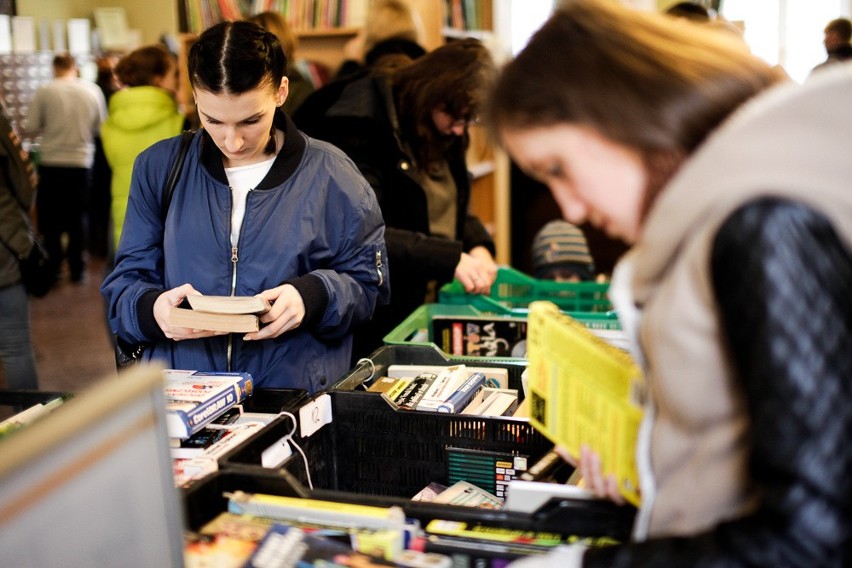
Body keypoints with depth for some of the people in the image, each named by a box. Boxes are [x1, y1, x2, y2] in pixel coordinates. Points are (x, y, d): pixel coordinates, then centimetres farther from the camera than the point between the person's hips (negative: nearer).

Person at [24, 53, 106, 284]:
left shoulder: (44, 91, -8)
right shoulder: (92, 90, -3)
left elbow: (31, 127, -4)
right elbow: (101, 126, 4)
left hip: (51, 164, -2)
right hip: (82, 163, 2)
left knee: (50, 219, 11)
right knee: (77, 219, 12)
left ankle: (53, 267, 14)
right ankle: (76, 268, 16)